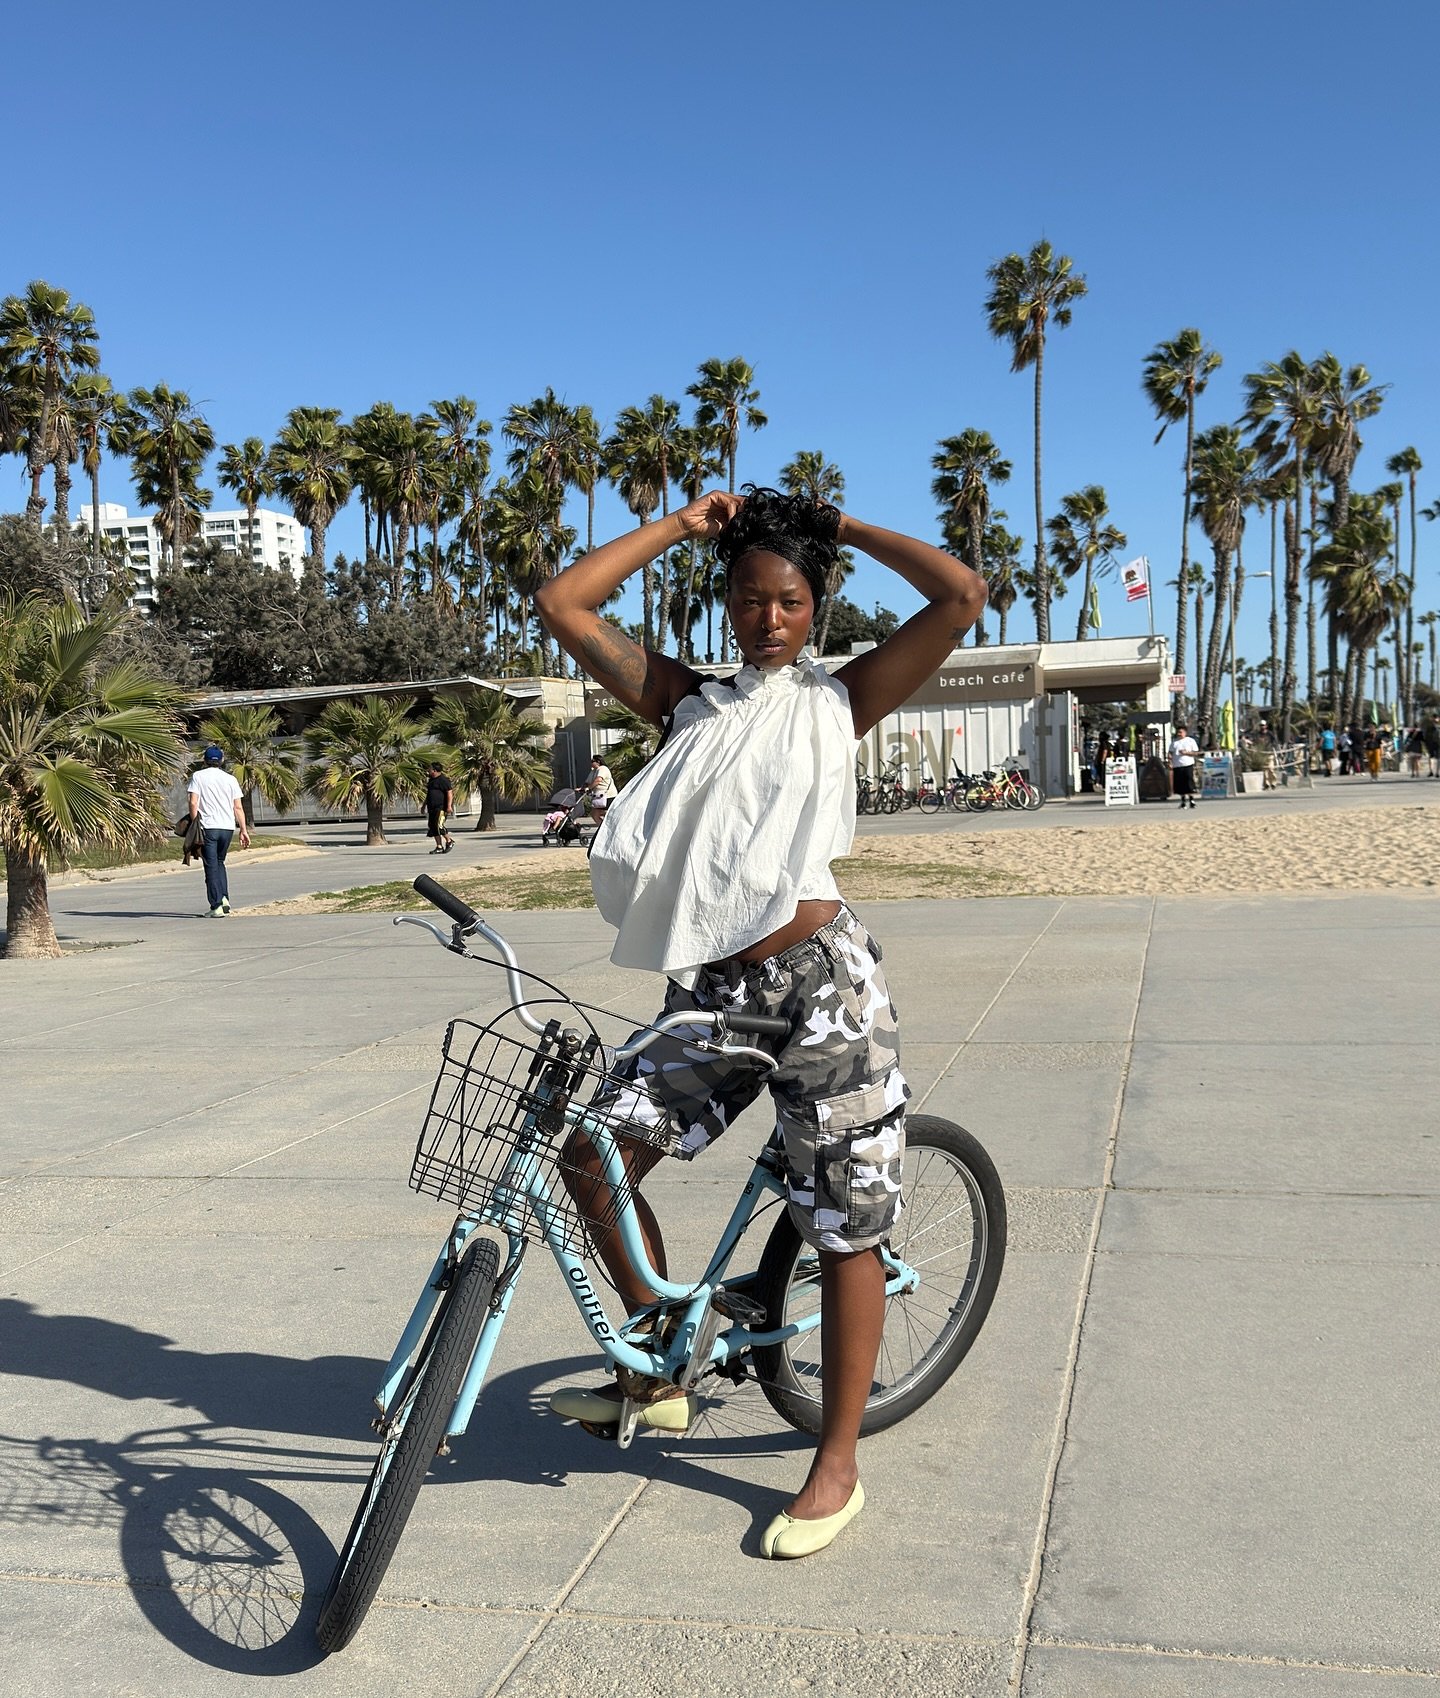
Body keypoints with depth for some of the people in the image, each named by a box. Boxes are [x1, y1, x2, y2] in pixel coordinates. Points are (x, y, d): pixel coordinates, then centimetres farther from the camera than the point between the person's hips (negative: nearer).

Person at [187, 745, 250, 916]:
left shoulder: (198, 776, 2)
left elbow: (193, 803, -8)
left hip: (208, 827, -3)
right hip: (228, 827, 3)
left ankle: (216, 906, -5)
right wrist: (243, 830, 9)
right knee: (220, 862, 21)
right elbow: (238, 807, 7)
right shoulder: (230, 779, 10)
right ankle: (224, 898, 8)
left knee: (211, 867, 0)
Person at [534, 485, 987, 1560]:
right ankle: (664, 1376, 21)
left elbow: (961, 596, -6)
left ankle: (837, 1467, 20)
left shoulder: (840, 699, 4)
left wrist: (846, 529, 5)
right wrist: (681, 526, 12)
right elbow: (564, 605, 9)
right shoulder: (688, 700, 13)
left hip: (821, 983, -4)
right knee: (594, 1154, 0)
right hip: (710, 989, 4)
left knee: (843, 1226, 3)